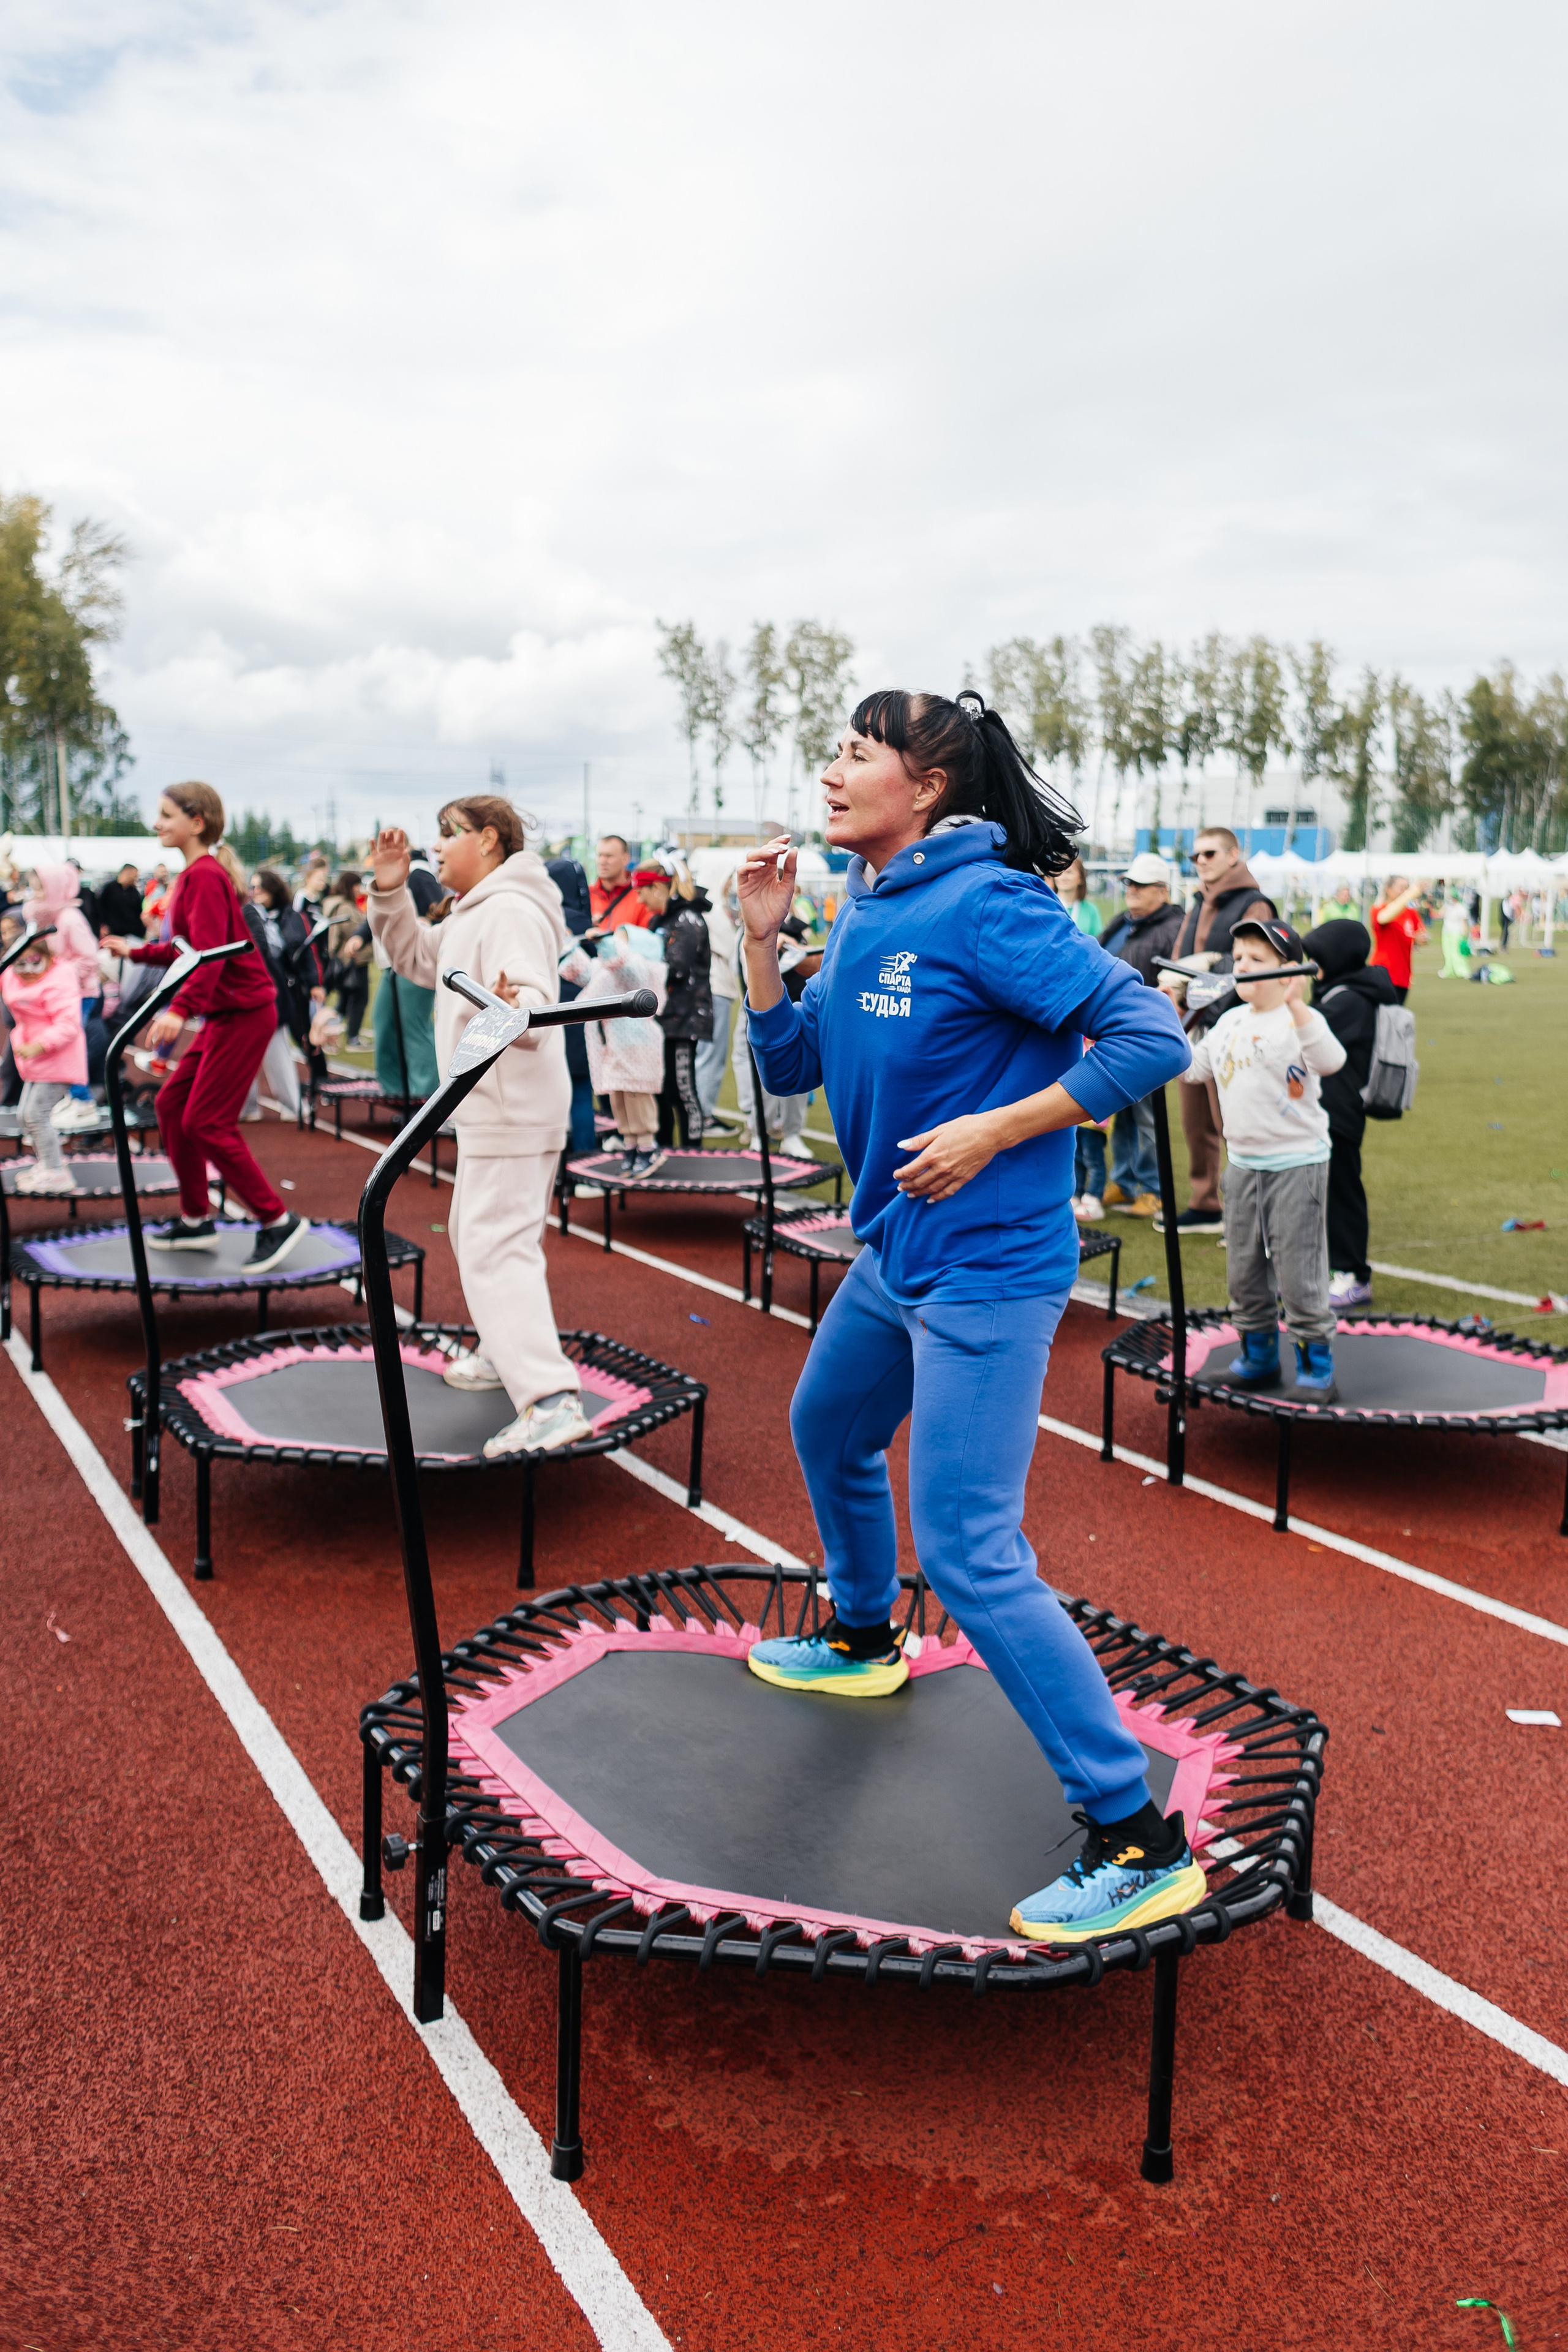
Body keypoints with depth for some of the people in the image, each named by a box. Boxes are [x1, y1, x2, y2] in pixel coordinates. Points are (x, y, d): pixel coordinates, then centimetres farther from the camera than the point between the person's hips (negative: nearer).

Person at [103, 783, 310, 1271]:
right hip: (224, 1014, 10)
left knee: (206, 1122, -9)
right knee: (172, 1103, 13)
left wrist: (180, 1010, -38)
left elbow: (211, 954, -28)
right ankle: (195, 1220, 23)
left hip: (244, 1012, -10)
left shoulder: (204, 876, -16)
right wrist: (137, 952, 32)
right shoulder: (195, 875, 14)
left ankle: (278, 1222, 0)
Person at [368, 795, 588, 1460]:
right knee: (474, 1234, 25)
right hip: (490, 1108, 11)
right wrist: (390, 892, 12)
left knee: (496, 1247, -19)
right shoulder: (474, 914, 17)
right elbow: (415, 958, 24)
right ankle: (504, 1352, 42)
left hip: (511, 1112, -11)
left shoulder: (509, 911, -17)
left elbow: (535, 1004, -30)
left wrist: (513, 1008, -52)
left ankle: (550, 1403, -27)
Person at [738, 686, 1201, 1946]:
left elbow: (1153, 1036, -22)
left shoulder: (984, 906, -18)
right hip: (896, 1258, 10)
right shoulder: (862, 911, 8)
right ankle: (864, 1644, 55)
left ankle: (1142, 1843, 0)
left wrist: (993, 1132, -23)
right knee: (829, 1431, 28)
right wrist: (761, 939, 1)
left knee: (969, 1551, -11)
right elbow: (792, 1063, 13)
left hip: (987, 1271, -10)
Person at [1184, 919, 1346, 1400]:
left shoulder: (1300, 1021, -13)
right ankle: (1259, 1356, 30)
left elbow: (1331, 1060, -32)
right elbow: (1193, 1068, 19)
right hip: (1243, 1164, 7)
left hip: (1296, 1165, -7)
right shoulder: (1230, 1022, 9)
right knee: (1244, 1272, 15)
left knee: (1298, 1275, -2)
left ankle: (1316, 1367, 12)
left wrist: (1296, 1006, -43)